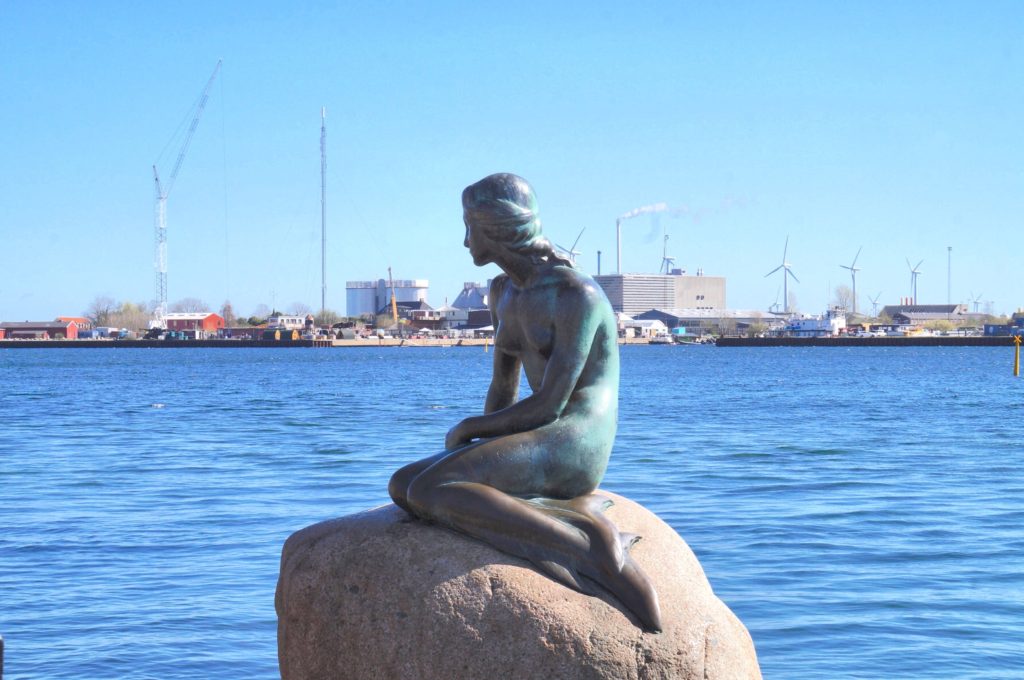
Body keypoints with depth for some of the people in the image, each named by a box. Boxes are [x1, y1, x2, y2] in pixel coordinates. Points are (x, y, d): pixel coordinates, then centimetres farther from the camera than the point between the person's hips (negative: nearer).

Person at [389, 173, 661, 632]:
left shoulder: (575, 296, -13)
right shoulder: (504, 292, 16)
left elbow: (549, 405, -17)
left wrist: (466, 431, -5)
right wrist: (482, 447, 7)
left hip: (574, 447, -9)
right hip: (532, 453, 9)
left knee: (428, 491, -26)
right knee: (401, 487, -9)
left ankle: (595, 549, -25)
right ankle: (560, 518, -22)